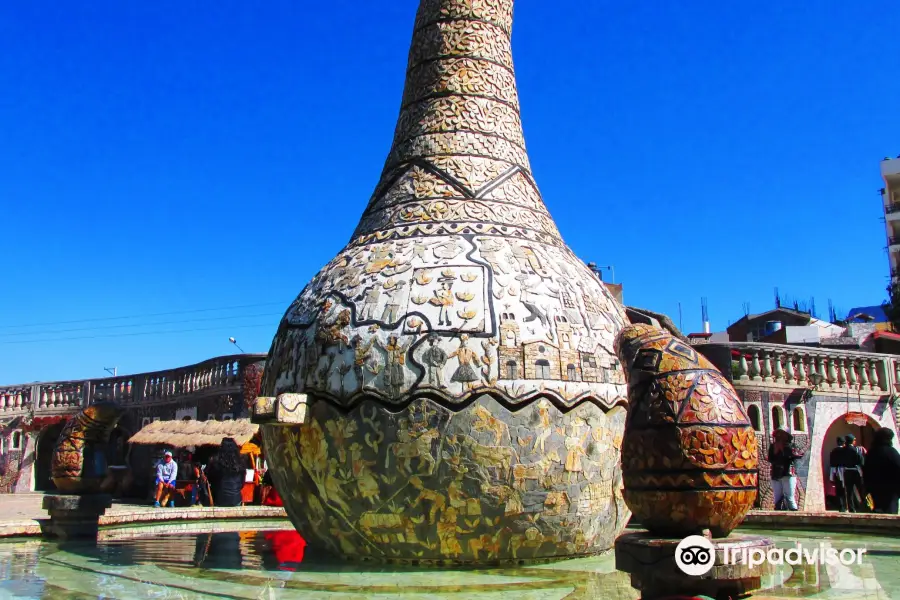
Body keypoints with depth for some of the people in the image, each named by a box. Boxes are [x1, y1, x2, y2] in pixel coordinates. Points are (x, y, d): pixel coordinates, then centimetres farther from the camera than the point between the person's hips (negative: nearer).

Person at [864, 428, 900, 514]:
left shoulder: (871, 453, 9)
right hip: (890, 488, -6)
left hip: (875, 488, 6)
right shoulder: (891, 451, -11)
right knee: (890, 512, -3)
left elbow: (865, 472, 12)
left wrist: (869, 488, 17)